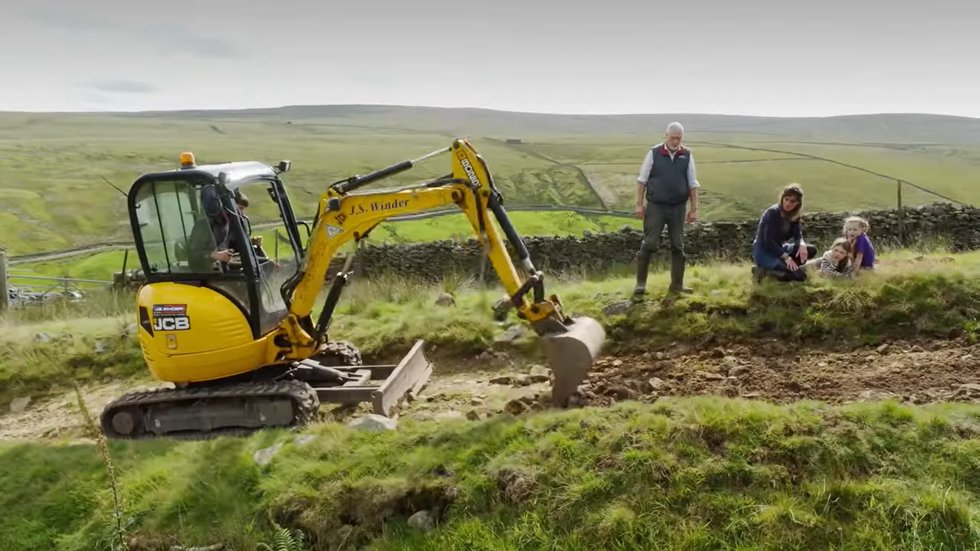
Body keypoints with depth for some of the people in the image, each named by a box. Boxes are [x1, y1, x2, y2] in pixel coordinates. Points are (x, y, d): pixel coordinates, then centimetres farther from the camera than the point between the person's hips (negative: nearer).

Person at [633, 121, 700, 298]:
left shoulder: (687, 155, 2)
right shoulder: (654, 153, -4)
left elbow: (692, 184, 5)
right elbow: (642, 180, -1)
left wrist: (694, 208, 1)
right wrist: (639, 204, -5)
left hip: (678, 208, 3)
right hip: (655, 207, -3)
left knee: (678, 246, 7)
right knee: (649, 244, -4)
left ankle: (677, 284, 16)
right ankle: (640, 283, 5)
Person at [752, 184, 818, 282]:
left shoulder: (794, 214, 2)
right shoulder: (772, 212, -21)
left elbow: (797, 234, 2)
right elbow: (768, 241, -23)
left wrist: (802, 245, -21)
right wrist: (786, 257, -25)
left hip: (778, 248, 9)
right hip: (764, 252, -9)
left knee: (811, 250, 4)